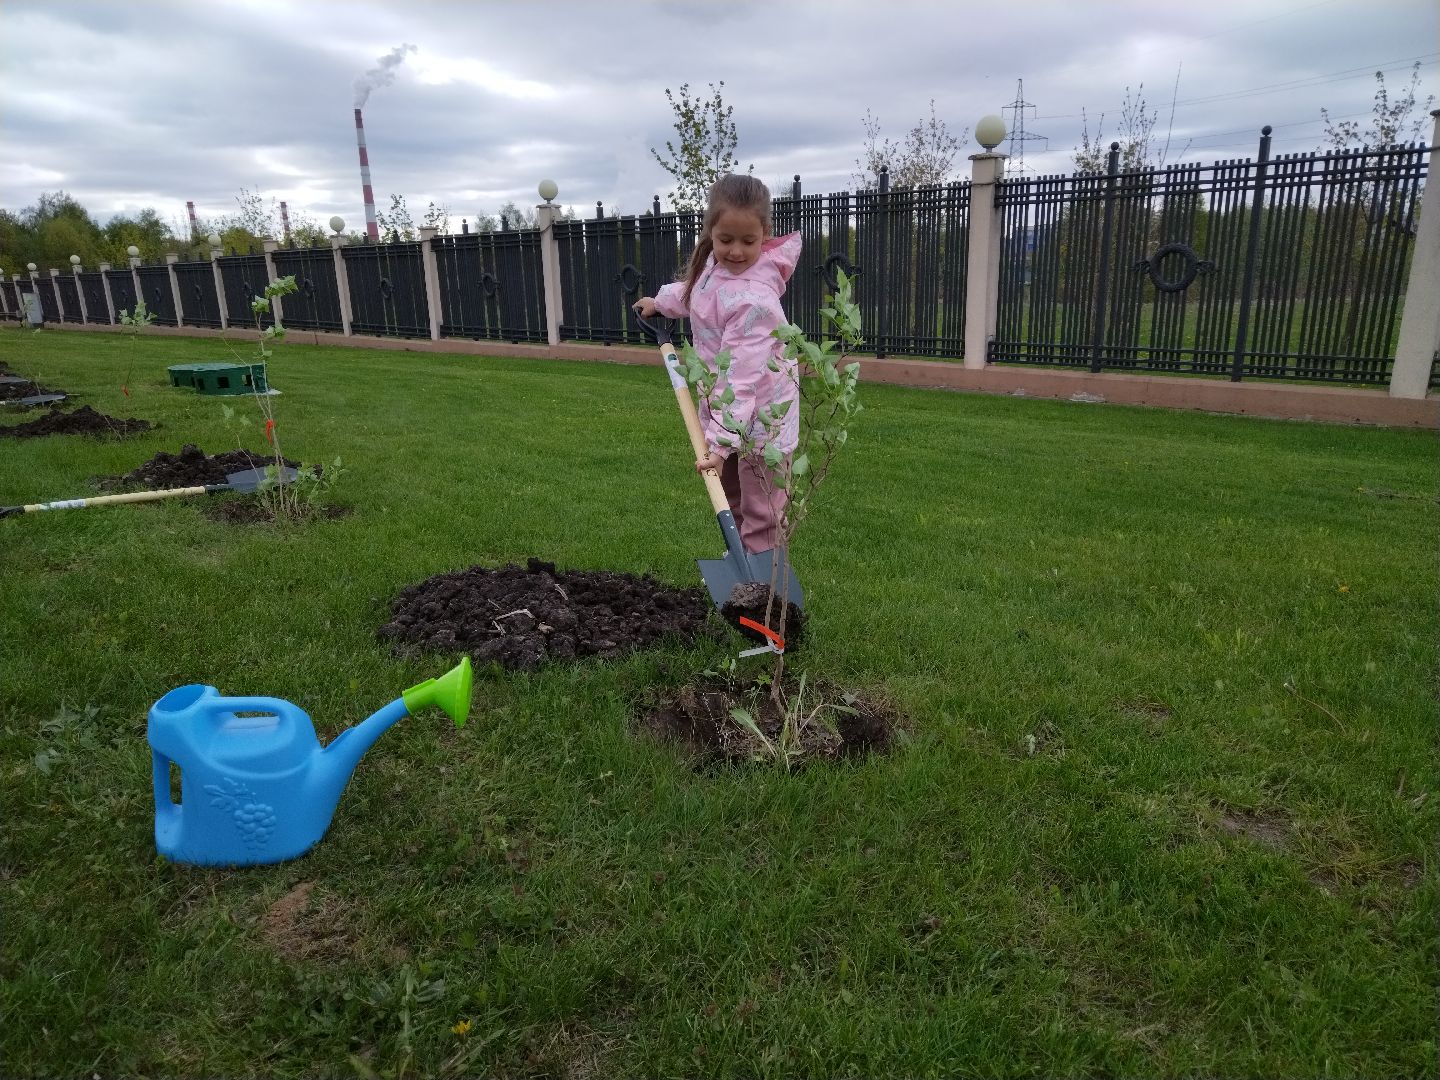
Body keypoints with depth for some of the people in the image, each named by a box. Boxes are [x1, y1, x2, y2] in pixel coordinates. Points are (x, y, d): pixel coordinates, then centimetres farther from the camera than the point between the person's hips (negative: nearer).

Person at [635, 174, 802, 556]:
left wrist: (721, 441, -38)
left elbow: (741, 377, -35)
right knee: (730, 500, 23)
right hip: (724, 406, 9)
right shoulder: (715, 262, -4)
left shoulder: (753, 299, -32)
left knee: (761, 516, -3)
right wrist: (661, 302, 38)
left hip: (759, 416, -9)